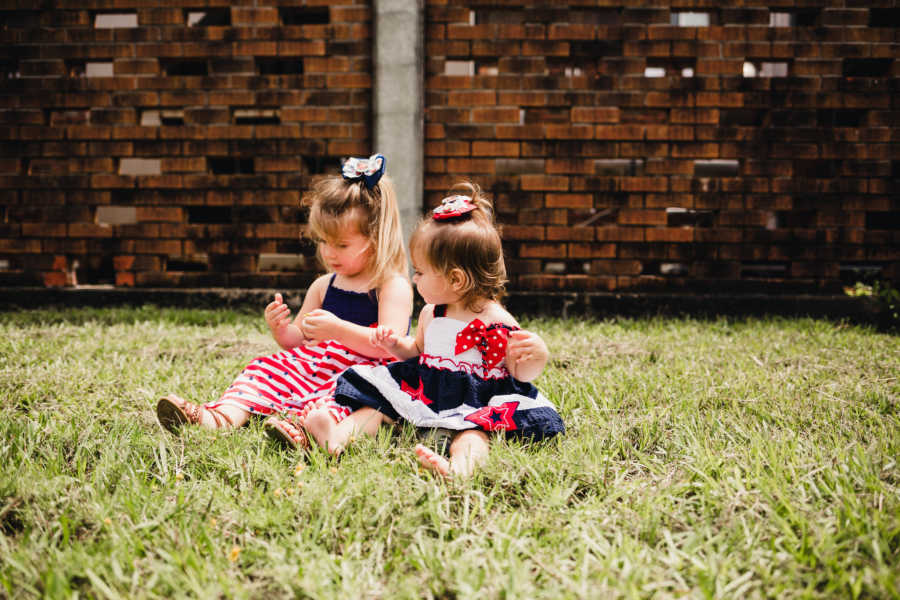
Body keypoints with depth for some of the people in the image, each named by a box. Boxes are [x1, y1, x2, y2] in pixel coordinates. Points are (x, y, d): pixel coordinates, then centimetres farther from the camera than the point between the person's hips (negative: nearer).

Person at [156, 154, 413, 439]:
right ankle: (223, 416, -36)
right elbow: (299, 341, 20)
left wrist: (339, 330, -31)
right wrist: (281, 329, -5)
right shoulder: (324, 286, 16)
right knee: (269, 366, -11)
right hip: (315, 363, 7)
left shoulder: (393, 286, -6)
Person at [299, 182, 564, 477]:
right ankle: (338, 436, -31)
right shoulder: (430, 314, 9)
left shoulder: (496, 322, -11)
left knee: (471, 430, -37)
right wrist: (395, 344, 8)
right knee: (377, 402, -8)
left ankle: (461, 463, -67)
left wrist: (537, 357, -27)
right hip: (425, 390, 7)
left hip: (476, 402, -7)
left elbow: (520, 375, -5)